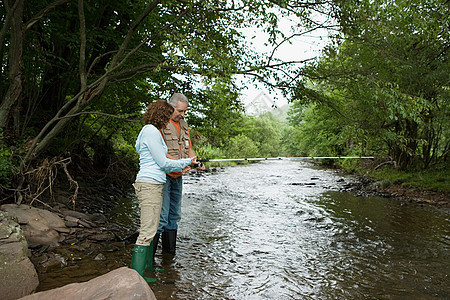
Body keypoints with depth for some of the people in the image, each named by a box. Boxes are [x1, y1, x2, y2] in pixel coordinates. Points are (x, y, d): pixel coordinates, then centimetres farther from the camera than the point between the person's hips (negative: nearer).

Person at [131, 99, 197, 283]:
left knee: (151, 227, 16)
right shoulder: (151, 131, -12)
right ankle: (136, 274, 0)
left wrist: (186, 163, 21)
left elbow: (159, 165, 21)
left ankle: (147, 265, 26)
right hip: (149, 185, -11)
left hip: (152, 185, 11)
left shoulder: (151, 131, 19)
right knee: (148, 230, -7)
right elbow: (163, 163, -12)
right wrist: (186, 162, 1)